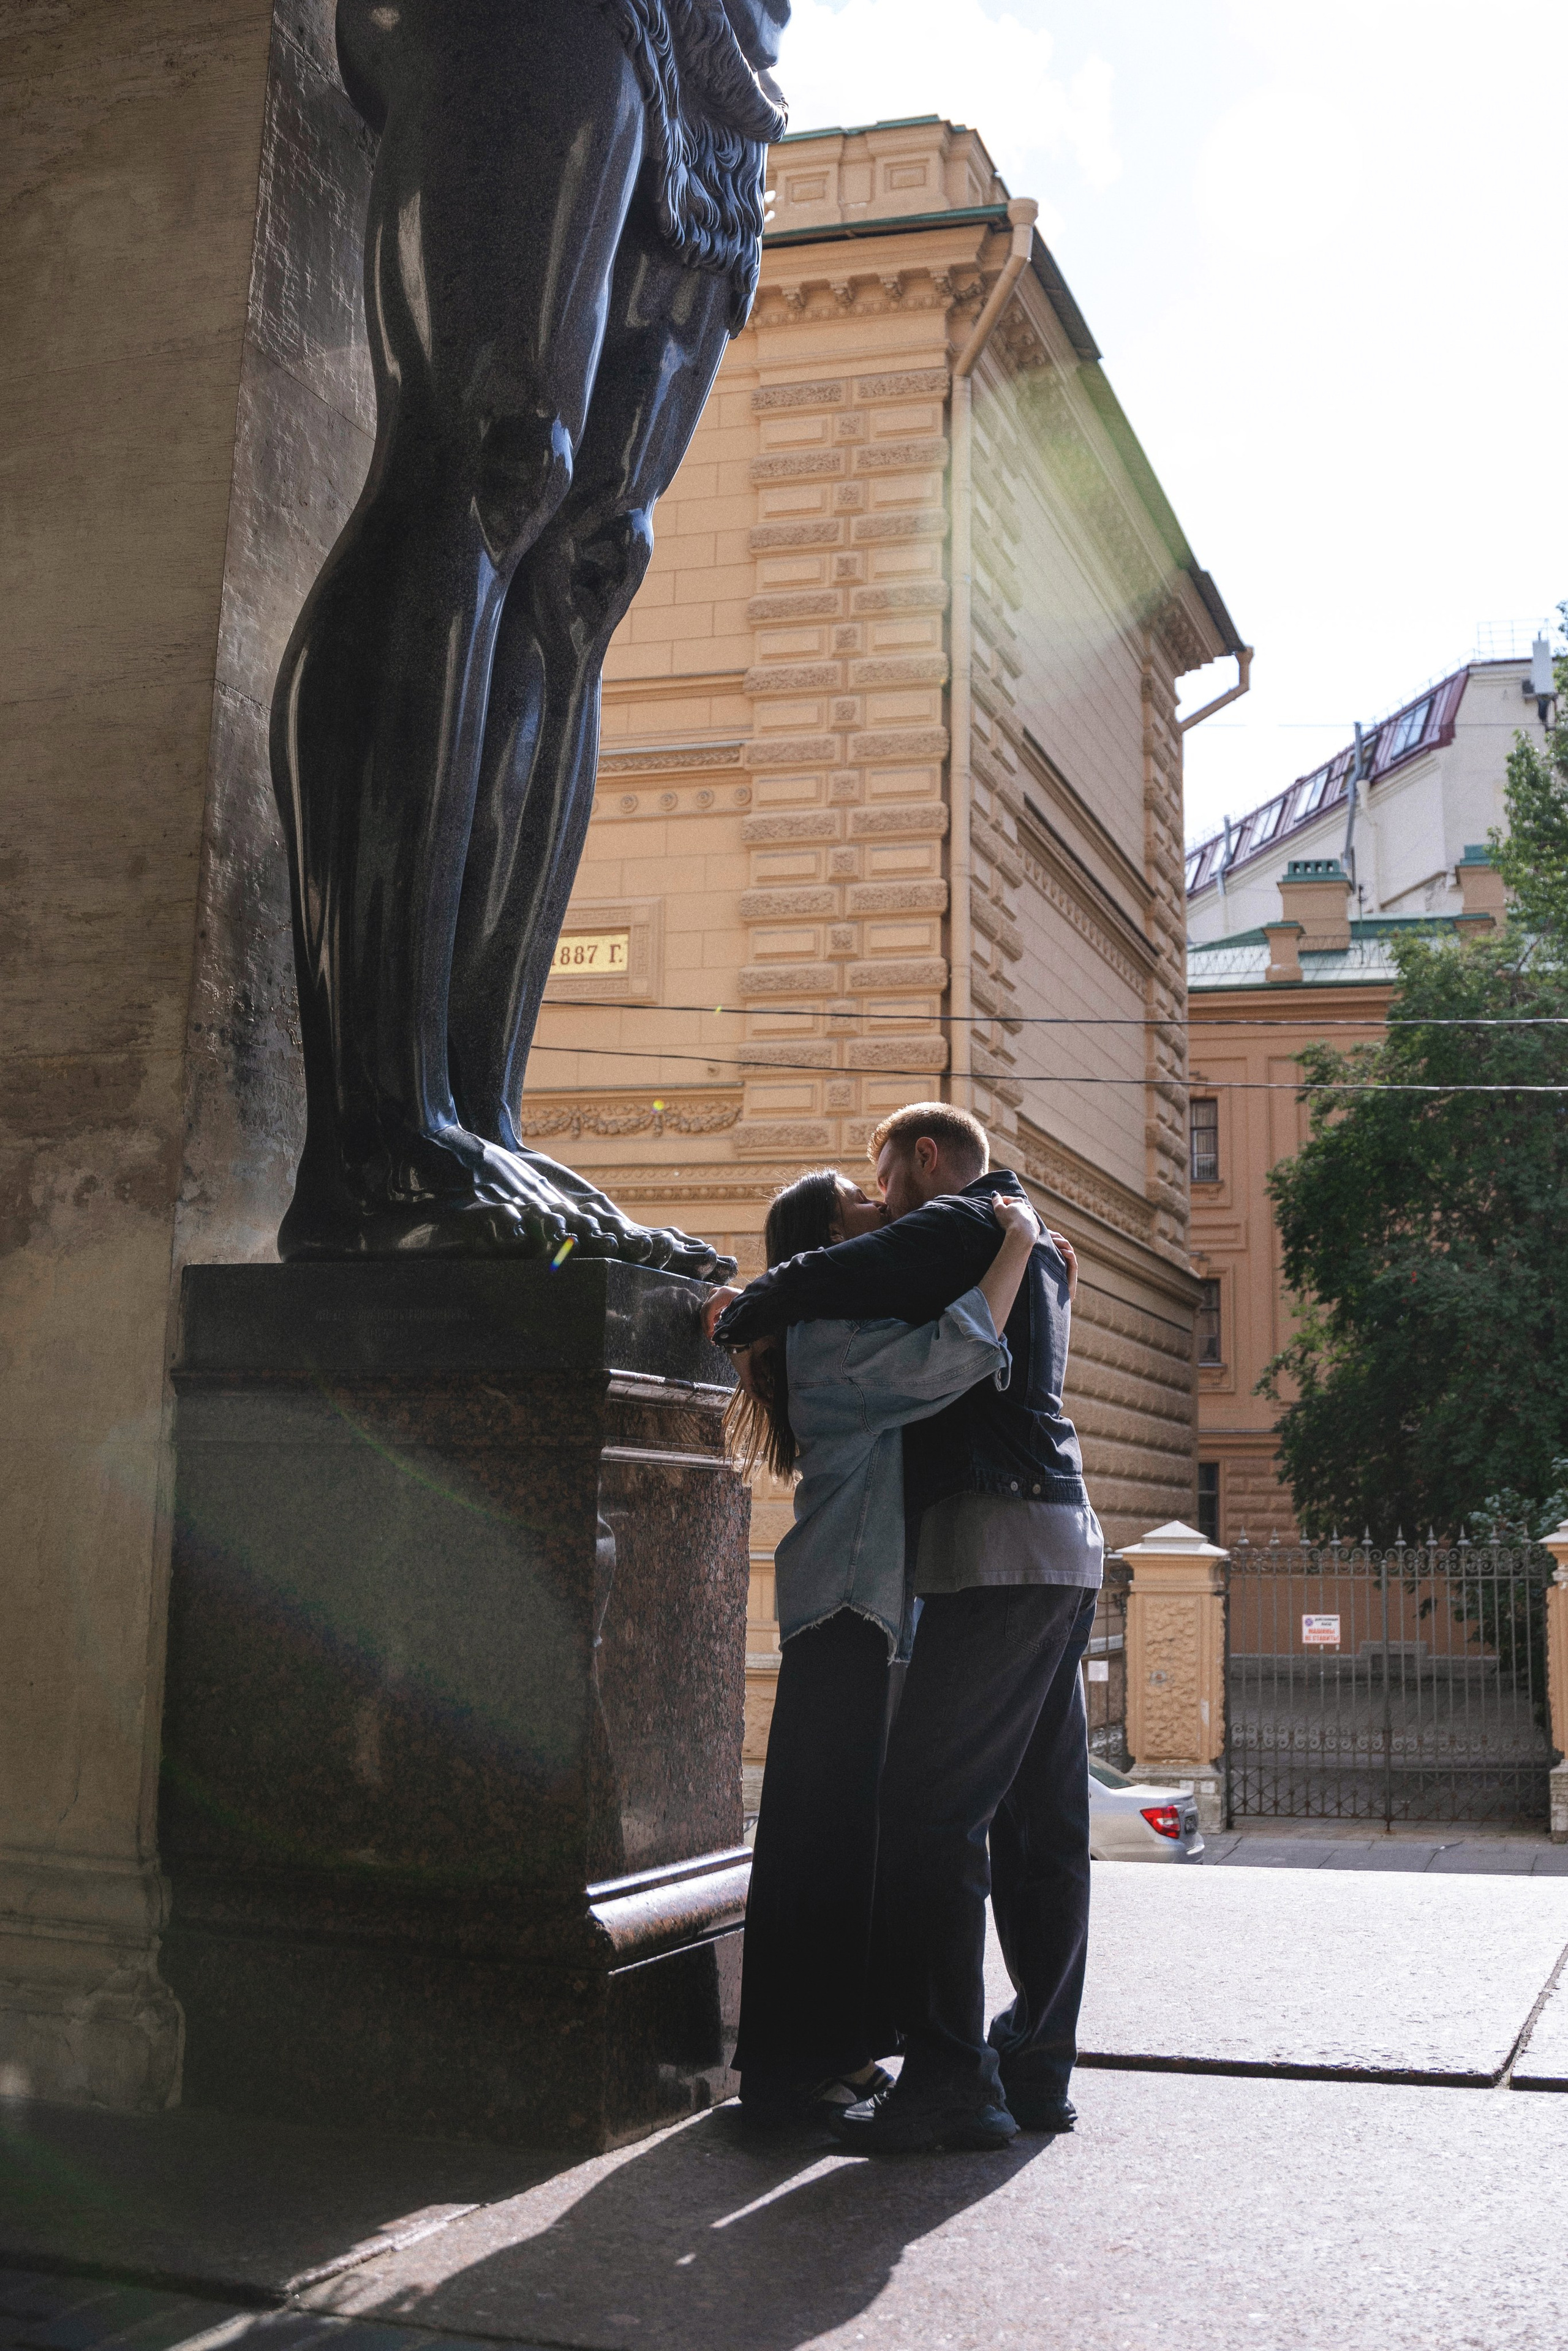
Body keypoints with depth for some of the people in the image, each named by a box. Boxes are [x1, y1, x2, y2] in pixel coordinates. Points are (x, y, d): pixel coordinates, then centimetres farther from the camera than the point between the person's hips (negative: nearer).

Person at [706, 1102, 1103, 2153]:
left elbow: (822, 1283, -12)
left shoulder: (959, 1227, -3)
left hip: (998, 1542, -10)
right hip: (1064, 1551, 10)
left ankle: (950, 2078, -12)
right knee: (1040, 1821, 10)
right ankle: (1037, 2064, 15)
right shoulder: (1036, 1254, 27)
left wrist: (733, 1314, 8)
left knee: (931, 1811, -11)